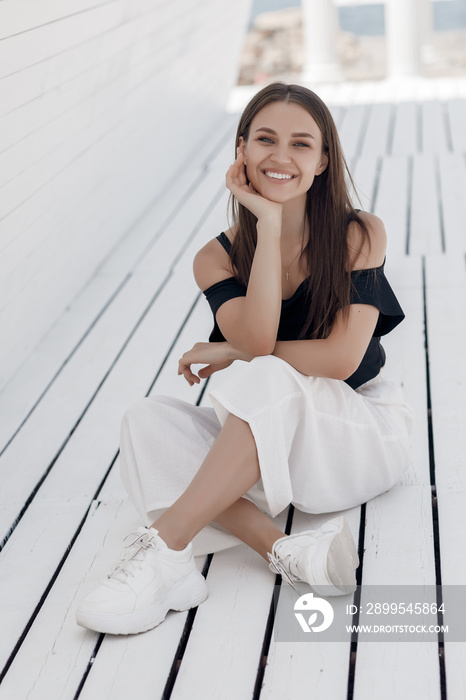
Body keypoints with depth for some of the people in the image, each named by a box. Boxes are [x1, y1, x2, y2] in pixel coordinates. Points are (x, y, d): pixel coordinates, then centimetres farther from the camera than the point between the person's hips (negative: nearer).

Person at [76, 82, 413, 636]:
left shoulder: (360, 235, -9)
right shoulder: (218, 258, -2)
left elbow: (341, 358, -17)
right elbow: (256, 339, -21)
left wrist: (230, 354, -13)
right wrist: (270, 224, -21)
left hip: (365, 435, -4)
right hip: (270, 443, 4)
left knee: (269, 380, -34)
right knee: (147, 421, -21)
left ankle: (165, 547, -34)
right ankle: (288, 552, -36)